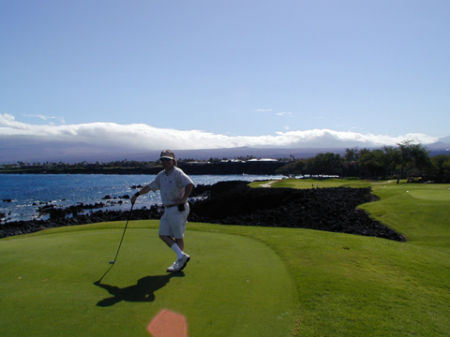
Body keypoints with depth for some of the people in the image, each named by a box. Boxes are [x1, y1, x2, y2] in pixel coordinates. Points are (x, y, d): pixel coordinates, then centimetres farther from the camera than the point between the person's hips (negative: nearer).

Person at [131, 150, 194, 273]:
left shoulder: (177, 173, -12)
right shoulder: (161, 175, 13)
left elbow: (190, 184, -26)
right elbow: (150, 186, 24)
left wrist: (183, 199, -23)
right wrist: (137, 194, 25)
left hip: (178, 209, -9)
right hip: (168, 209, 9)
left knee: (178, 236, -1)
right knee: (163, 234, 3)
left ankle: (179, 262, 10)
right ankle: (181, 256, 5)